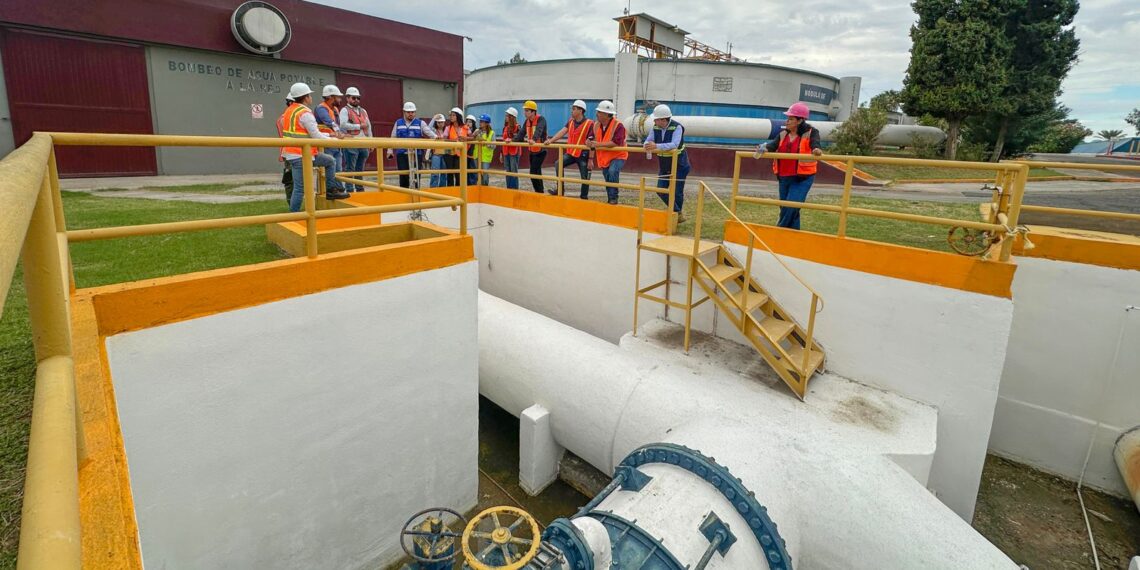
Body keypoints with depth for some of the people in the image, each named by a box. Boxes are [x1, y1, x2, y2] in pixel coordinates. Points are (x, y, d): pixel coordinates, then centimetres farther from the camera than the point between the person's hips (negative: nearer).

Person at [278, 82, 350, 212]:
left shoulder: (290, 110, 15)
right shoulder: (305, 113, -16)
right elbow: (316, 136, -17)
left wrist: (331, 135, 18)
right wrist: (335, 140, -3)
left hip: (292, 153, 10)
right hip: (300, 156, -10)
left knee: (330, 161, 20)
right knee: (299, 188, -4)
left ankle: (331, 190, 20)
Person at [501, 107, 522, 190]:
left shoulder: (516, 127, -7)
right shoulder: (505, 127, 16)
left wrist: (511, 140, -33)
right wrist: (502, 153, 20)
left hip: (514, 152, -7)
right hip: (506, 152, 8)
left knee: (514, 171, -5)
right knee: (508, 171, 10)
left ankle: (515, 188, 0)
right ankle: (509, 188, 17)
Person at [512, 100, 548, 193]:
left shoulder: (541, 119, -15)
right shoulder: (527, 121, 10)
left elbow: (538, 131, -34)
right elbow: (521, 133, 4)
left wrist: (534, 140, -52)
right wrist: (513, 140, -12)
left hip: (540, 150, -8)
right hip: (532, 151, 8)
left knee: (534, 172, -14)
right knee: (537, 173, 13)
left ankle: (540, 192, -5)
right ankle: (539, 191, 23)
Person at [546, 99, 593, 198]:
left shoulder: (589, 124, -14)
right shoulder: (570, 122, 6)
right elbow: (562, 132, -4)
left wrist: (590, 159, -18)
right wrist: (550, 140, -19)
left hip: (583, 155, -6)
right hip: (571, 153, 6)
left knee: (584, 178, 1)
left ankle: (584, 198, 17)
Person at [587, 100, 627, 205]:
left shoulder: (618, 125, -22)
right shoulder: (596, 125, -1)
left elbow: (616, 142, -35)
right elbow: (592, 139, 7)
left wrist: (599, 144, -34)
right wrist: (590, 143, -20)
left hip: (618, 156, -7)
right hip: (604, 157, 7)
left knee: (612, 171, -32)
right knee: (607, 180, 14)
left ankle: (614, 198, -21)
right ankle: (610, 199, 32)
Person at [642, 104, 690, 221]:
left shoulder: (677, 127, -21)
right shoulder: (656, 127, -4)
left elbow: (674, 144, -35)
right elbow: (648, 141, -7)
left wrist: (657, 146, -47)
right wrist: (648, 145, -32)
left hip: (679, 164, -6)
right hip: (664, 165, 6)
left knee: (677, 191, -2)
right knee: (661, 190, 4)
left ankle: (677, 213, 23)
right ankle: (676, 212, 23)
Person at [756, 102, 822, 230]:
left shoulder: (810, 133, -6)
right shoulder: (783, 133, 7)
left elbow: (814, 143, -26)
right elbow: (774, 145, -8)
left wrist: (816, 150, -49)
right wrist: (764, 148, -31)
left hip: (802, 178, -6)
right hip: (784, 177, 6)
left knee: (791, 207, -17)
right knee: (785, 208, 12)